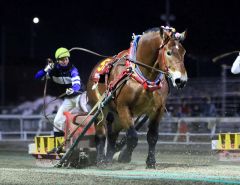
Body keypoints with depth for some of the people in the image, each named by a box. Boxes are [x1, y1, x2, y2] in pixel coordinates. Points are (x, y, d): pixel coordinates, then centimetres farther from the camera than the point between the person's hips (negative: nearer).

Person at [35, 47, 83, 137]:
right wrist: (46, 70, -30)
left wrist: (73, 90, -60)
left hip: (78, 95, -5)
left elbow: (76, 83, -37)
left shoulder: (72, 69, -23)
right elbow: (37, 77, -11)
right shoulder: (54, 70, -10)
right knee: (58, 121, 1)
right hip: (68, 98, 5)